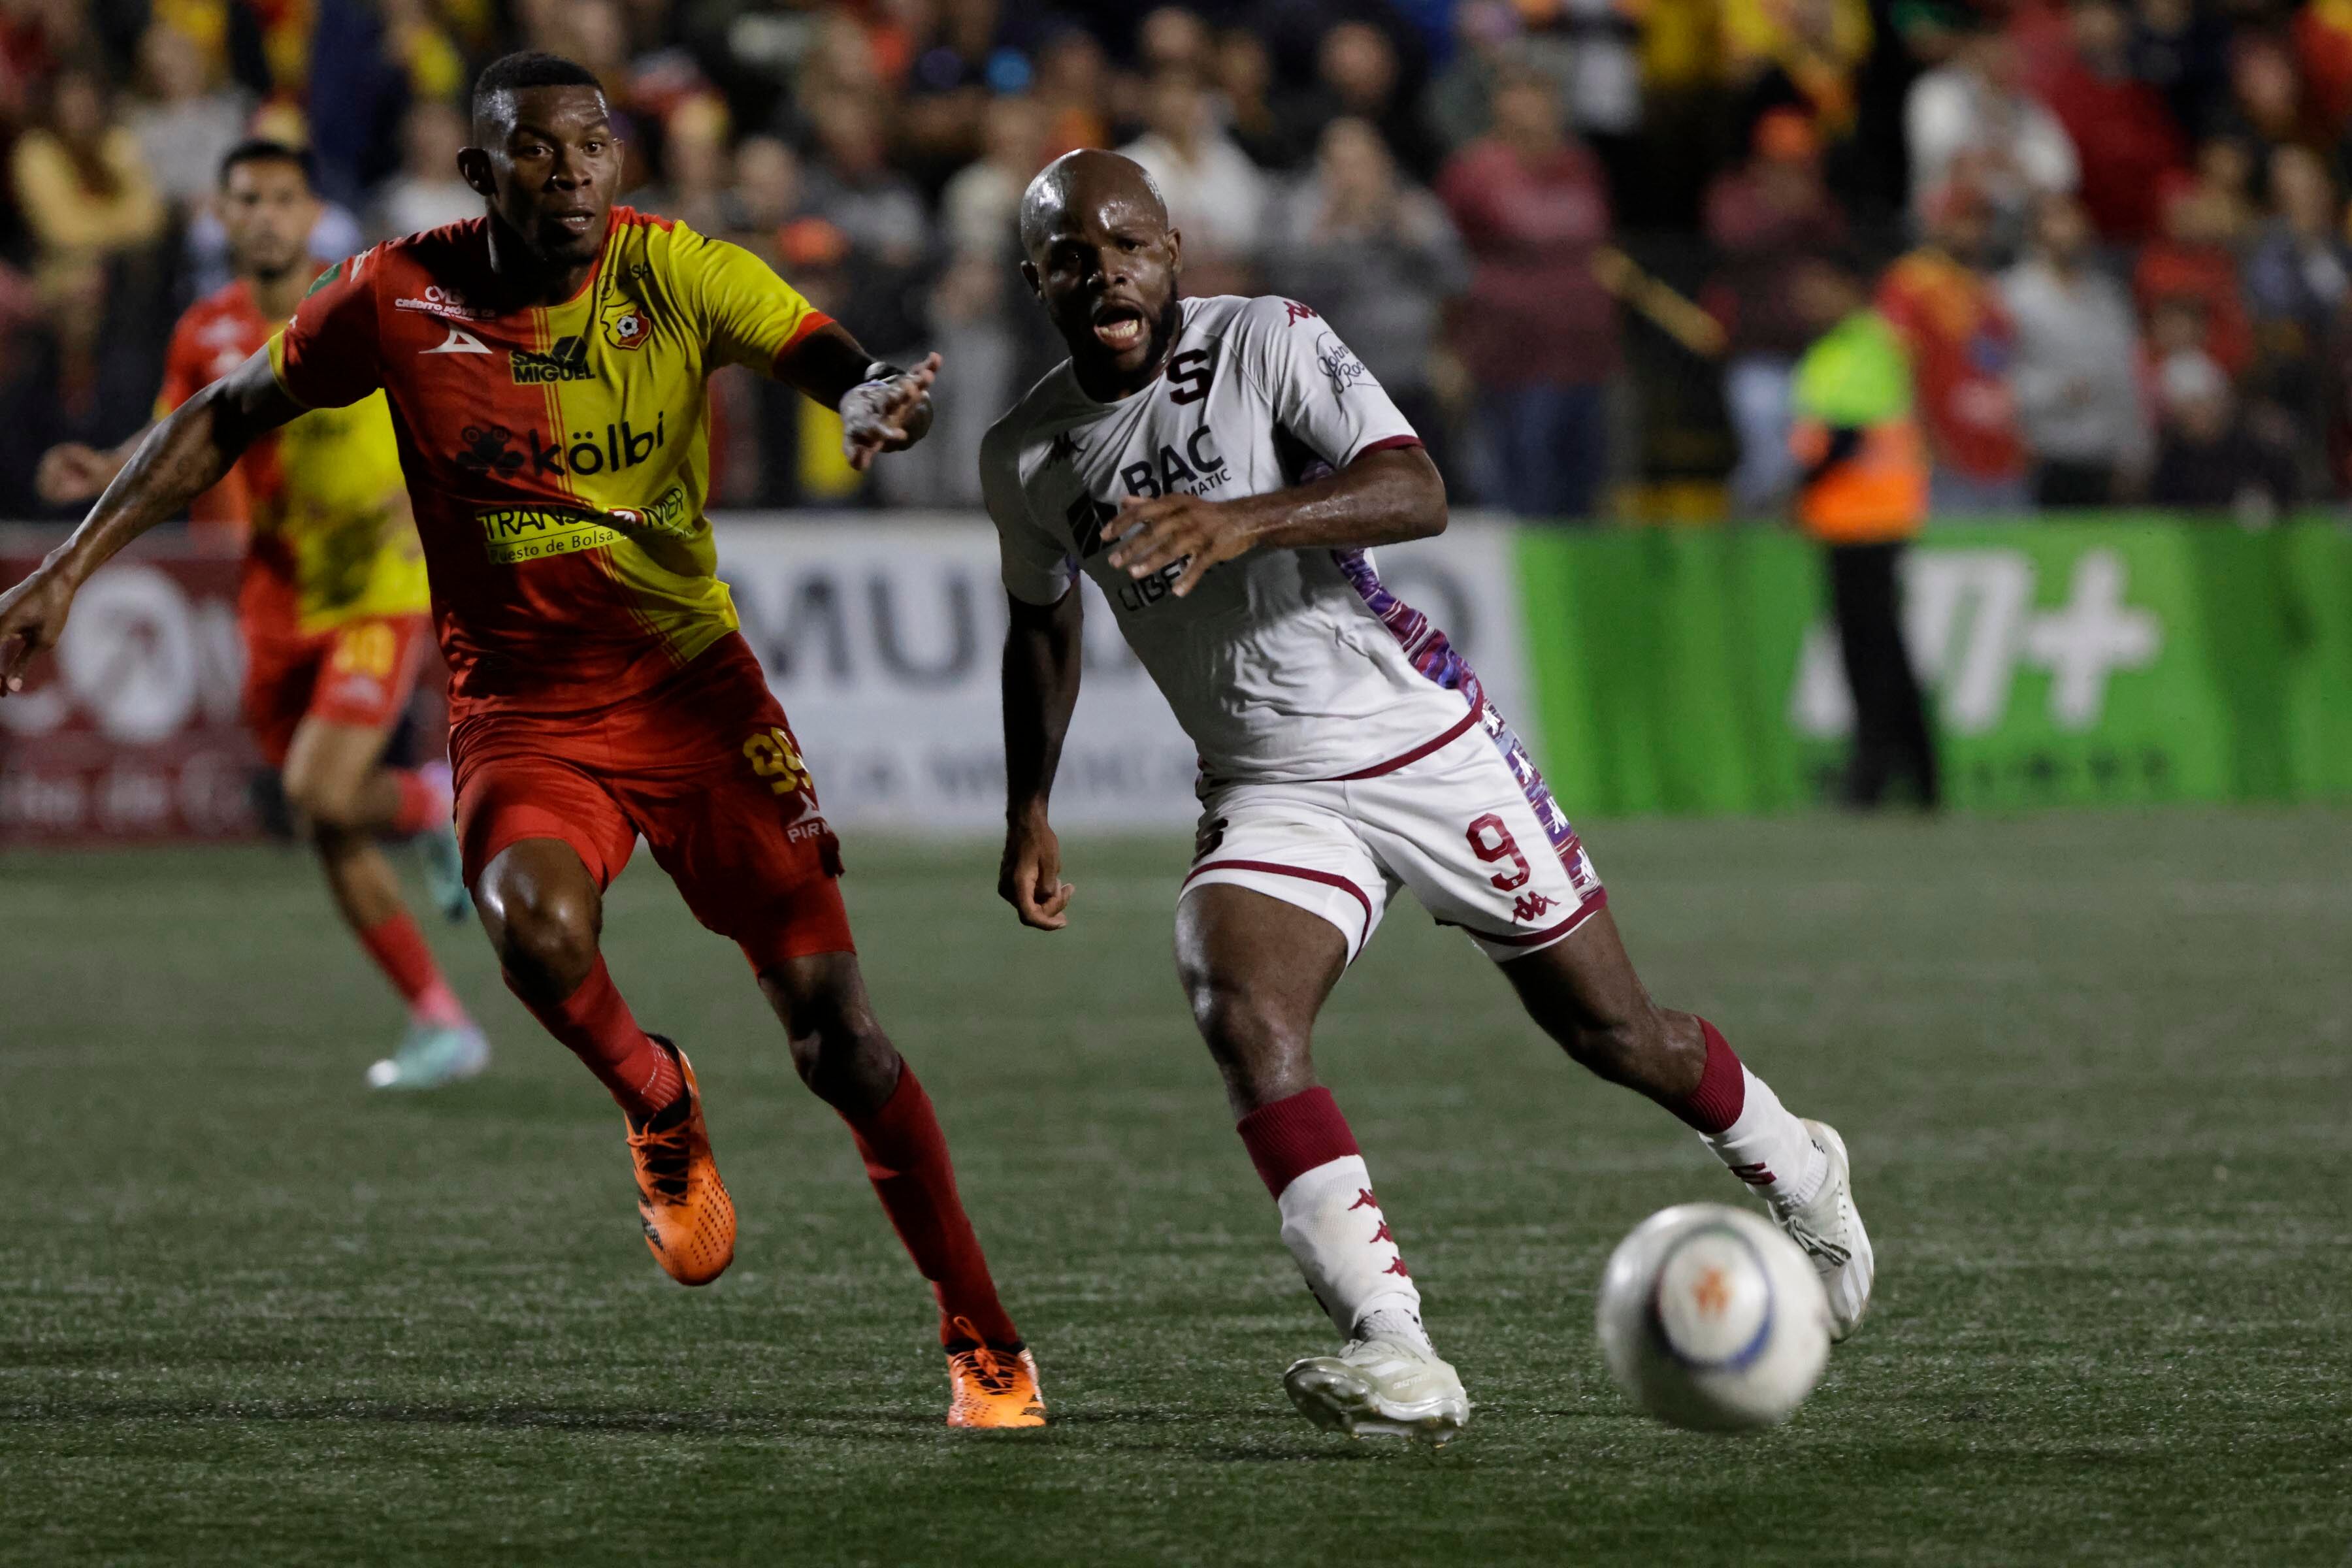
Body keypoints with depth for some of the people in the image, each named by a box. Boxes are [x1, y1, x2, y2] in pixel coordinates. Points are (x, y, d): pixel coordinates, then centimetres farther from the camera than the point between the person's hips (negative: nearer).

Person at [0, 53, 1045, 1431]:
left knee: (831, 1021, -3)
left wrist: (876, 402, -47)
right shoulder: (400, 303, -8)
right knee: (536, 922, -33)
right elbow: (230, 417, 5)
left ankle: (984, 1342, 12)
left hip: (696, 690, 0)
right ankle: (656, 1104, 2)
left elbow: (830, 361, -22)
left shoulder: (678, 275, -10)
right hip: (520, 709, 0)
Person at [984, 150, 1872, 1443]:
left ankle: (1798, 1174, 40)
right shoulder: (1024, 457, 1)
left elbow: (1417, 492, -28)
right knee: (1242, 1018, -27)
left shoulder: (1268, 343, -14)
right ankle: (1397, 1356, -34)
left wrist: (1245, 520, -43)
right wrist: (1028, 813, 15)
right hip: (1269, 795, 3)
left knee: (1611, 1031, 8)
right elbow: (1042, 622, 21)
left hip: (1425, 746, -3)